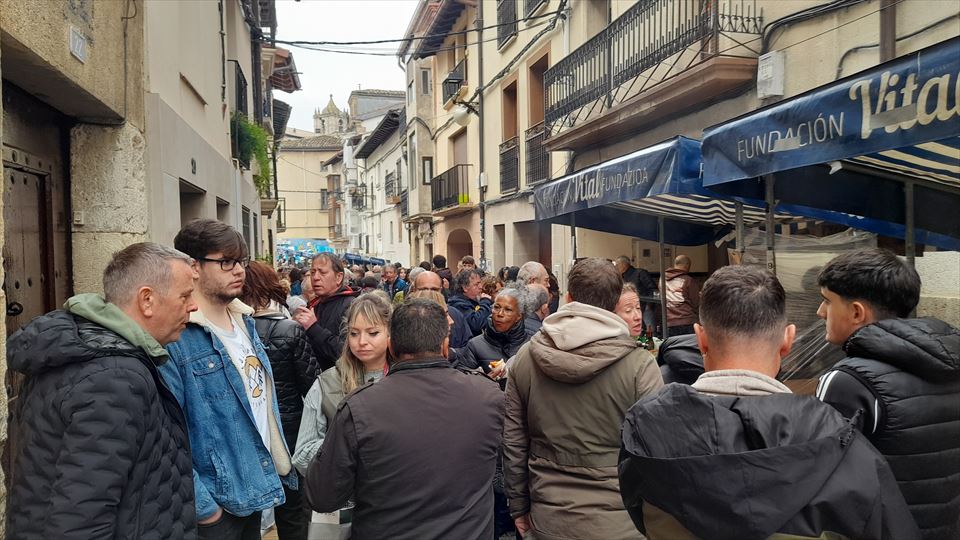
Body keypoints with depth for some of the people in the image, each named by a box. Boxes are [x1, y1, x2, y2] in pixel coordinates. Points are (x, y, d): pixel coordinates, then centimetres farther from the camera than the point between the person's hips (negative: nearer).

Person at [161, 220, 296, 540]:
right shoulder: (174, 336, -21)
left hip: (257, 488, 8)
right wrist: (200, 506, -20)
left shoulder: (243, 319, 6)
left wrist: (280, 464, 14)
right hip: (217, 502, -8)